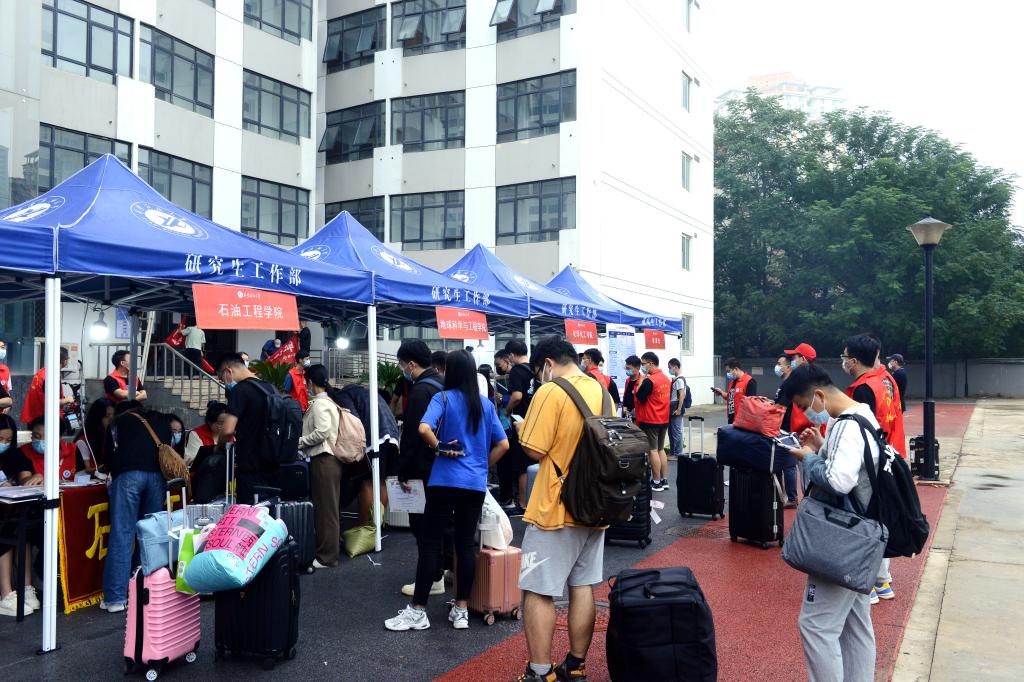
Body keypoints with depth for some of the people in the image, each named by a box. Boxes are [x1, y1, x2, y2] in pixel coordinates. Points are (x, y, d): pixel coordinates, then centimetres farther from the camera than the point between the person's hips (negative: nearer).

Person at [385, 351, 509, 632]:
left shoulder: (443, 398, -5)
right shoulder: (486, 404, 8)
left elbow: (424, 429, -22)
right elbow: (503, 444, 8)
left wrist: (439, 447, -6)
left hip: (445, 481, -4)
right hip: (476, 485, 4)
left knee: (431, 543, 3)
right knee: (466, 543, 9)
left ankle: (418, 611, 9)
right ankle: (461, 610, 14)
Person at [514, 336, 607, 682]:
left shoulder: (551, 392, -16)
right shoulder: (601, 390, 7)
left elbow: (535, 450, -17)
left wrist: (524, 429, 1)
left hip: (555, 509, -7)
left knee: (538, 591, 1)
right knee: (583, 587, 14)